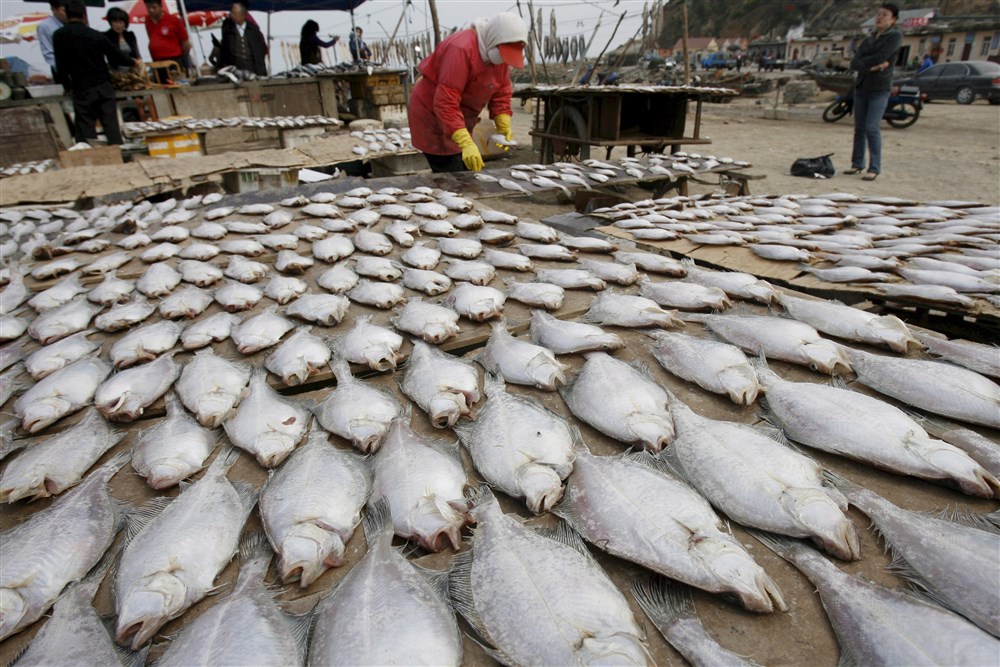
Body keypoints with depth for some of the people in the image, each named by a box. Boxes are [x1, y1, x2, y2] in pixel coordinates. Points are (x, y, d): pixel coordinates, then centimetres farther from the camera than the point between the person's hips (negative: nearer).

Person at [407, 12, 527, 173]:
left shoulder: (501, 51, -2)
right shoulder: (461, 49, -28)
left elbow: (501, 93, 5)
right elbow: (446, 104, -33)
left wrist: (504, 126, -13)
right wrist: (466, 144, -41)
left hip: (460, 119, 8)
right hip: (433, 116, -8)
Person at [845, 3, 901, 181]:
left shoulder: (895, 36, 0)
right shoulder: (868, 40, 17)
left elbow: (880, 57, -13)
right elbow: (854, 63, 3)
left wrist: (863, 63, 0)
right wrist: (872, 67, -13)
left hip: (879, 89, -6)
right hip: (861, 87, 6)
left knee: (871, 128, -14)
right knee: (859, 128, 5)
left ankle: (875, 168, -11)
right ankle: (857, 164, 12)